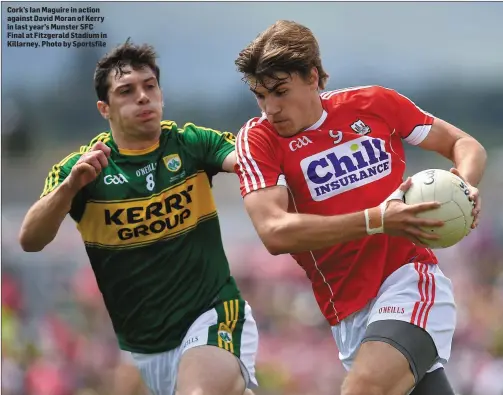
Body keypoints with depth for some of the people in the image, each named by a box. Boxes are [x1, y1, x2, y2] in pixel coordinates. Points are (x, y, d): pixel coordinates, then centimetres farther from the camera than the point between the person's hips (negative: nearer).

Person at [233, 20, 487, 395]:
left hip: (411, 279, -2)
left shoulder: (375, 103, 3)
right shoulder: (257, 138, -2)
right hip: (350, 314, 2)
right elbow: (274, 232, -17)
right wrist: (377, 220, -24)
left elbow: (466, 144, 15)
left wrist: (465, 186, -8)